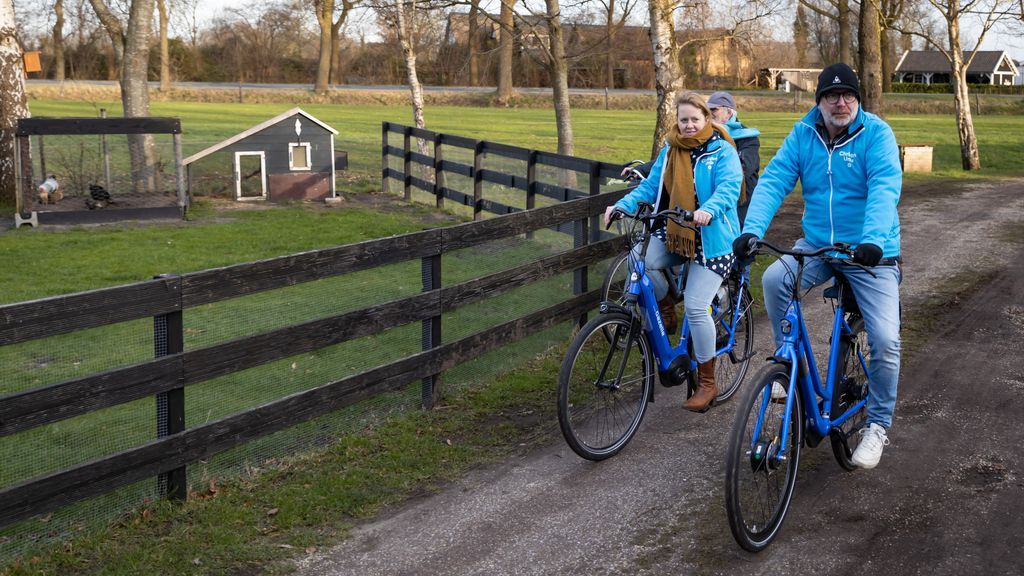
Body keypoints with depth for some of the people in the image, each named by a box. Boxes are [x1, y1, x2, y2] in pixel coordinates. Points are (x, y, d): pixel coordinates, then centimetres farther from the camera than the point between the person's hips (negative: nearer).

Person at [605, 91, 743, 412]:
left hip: (710, 238, -5)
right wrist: (622, 205, -11)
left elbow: (729, 187, -20)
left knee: (696, 307, -12)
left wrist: (708, 210, -41)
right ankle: (665, 308, 8)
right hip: (673, 233, 5)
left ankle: (707, 383, 5)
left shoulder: (723, 151, -6)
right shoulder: (670, 151, 10)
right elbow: (650, 187, 8)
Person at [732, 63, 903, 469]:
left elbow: (885, 189, -26)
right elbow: (773, 181, -11)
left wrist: (873, 240, -43)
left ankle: (877, 426, 10)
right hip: (817, 245, 3)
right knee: (774, 279, -27)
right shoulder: (803, 135, -1)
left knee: (885, 340, -13)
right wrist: (751, 230, -28)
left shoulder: (876, 134, -12)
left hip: (870, 251, -3)